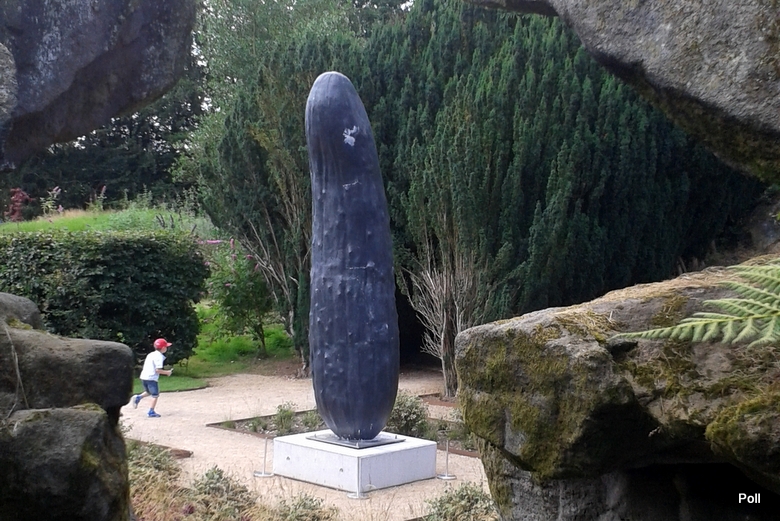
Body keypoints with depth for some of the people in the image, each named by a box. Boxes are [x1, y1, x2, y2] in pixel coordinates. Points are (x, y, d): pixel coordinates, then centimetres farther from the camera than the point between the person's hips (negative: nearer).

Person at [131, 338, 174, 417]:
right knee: (155, 395, 2)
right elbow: (158, 370, -18)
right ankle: (151, 412, 1)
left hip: (143, 376, 8)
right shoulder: (159, 356, -11)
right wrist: (167, 372, -4)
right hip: (151, 378, -8)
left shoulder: (150, 354, 15)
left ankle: (138, 397, 5)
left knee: (148, 392, 27)